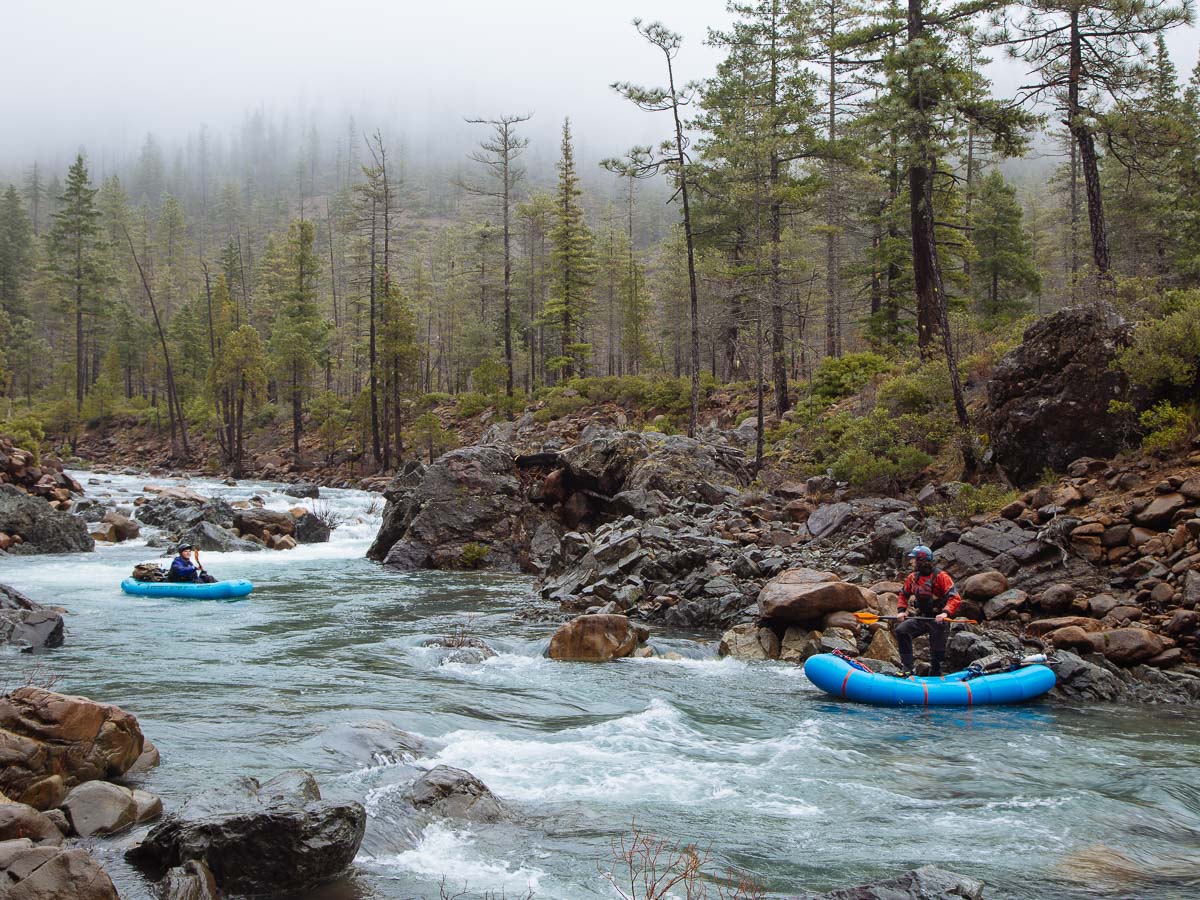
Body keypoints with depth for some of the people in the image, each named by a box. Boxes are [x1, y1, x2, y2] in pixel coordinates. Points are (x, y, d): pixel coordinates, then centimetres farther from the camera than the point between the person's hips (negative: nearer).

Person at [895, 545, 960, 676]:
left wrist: (945, 612, -35)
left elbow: (955, 598, -20)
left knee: (937, 652, 3)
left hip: (937, 620, -5)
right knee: (901, 630, -19)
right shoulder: (913, 577, 3)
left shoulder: (940, 576, -15)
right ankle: (907, 669, -16)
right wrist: (901, 610, 0)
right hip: (921, 618, 5)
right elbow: (904, 594, 16)